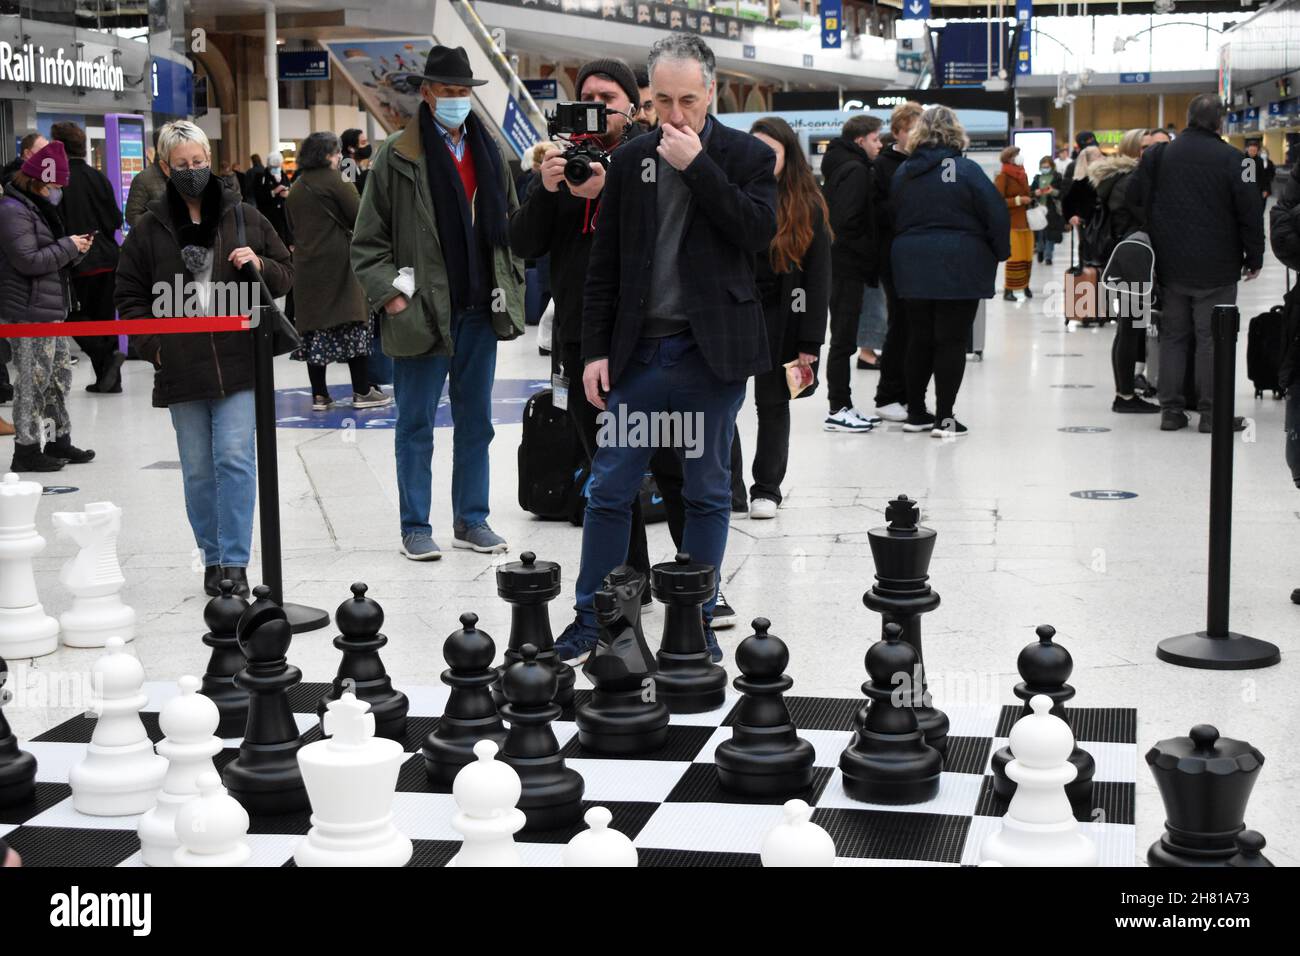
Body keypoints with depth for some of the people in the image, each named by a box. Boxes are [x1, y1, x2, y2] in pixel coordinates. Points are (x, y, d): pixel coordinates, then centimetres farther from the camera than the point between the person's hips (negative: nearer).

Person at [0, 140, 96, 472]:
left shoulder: (41, 208, 18)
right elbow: (28, 260, -21)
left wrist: (76, 249, 5)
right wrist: (68, 246, -14)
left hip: (51, 310, 10)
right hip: (28, 314, -10)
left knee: (60, 377, 15)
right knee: (33, 381, -5)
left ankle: (58, 441, 24)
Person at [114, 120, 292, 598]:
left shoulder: (244, 217, 6)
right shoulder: (149, 228, 6)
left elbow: (288, 276, 14)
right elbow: (130, 296, 11)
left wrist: (260, 265, -7)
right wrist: (153, 344, -1)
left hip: (238, 362, -1)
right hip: (180, 370, 1)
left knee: (235, 459, -9)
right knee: (198, 469, 7)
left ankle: (235, 561, -2)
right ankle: (213, 559, 19)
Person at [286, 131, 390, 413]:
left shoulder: (295, 188, 13)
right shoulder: (335, 179, -7)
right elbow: (359, 217, -11)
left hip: (306, 263, 6)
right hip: (338, 261, -6)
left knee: (315, 325, 7)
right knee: (354, 322, -1)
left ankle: (319, 395, 8)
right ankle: (362, 392, -1)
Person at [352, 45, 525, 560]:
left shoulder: (489, 152, 10)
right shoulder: (397, 157, -6)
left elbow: (512, 223, 20)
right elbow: (368, 241, -3)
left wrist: (509, 282, 12)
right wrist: (389, 292, -12)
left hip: (479, 311, 5)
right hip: (422, 314, -5)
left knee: (476, 421, 12)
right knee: (416, 425, 4)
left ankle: (471, 519, 23)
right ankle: (415, 528, 13)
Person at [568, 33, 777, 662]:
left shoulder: (747, 156, 1)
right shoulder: (630, 160, 7)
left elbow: (759, 232, -16)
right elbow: (604, 264, 8)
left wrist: (698, 166, -16)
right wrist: (595, 349, 3)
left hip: (712, 352, -2)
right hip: (638, 349, 2)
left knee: (707, 492, 7)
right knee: (610, 488, 3)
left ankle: (698, 620, 18)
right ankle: (592, 621, 13)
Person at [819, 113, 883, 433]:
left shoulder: (841, 167, 16)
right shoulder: (855, 171, -14)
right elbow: (846, 223, -23)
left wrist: (868, 258, 13)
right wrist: (869, 255, -13)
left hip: (841, 266, 10)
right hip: (847, 267, -10)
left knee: (843, 338, 13)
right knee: (843, 339, -5)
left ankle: (842, 406, 19)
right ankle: (838, 410, 0)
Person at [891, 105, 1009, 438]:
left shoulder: (903, 172, 6)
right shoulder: (966, 170, -9)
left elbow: (893, 218, 12)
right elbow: (997, 213, -9)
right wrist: (999, 254, 4)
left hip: (912, 266, 5)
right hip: (958, 269, -5)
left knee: (919, 339, 13)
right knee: (951, 341, 0)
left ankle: (916, 413, 17)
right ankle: (944, 419, 0)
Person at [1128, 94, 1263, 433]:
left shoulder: (1159, 154, 1)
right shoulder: (1232, 159, -10)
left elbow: (1135, 199, 7)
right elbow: (1250, 212, -7)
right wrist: (1254, 257, 4)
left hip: (1170, 265, 4)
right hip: (1216, 268, -3)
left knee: (1172, 335, 11)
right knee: (1212, 337, 1)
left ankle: (1171, 409, 11)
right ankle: (1211, 412, 3)